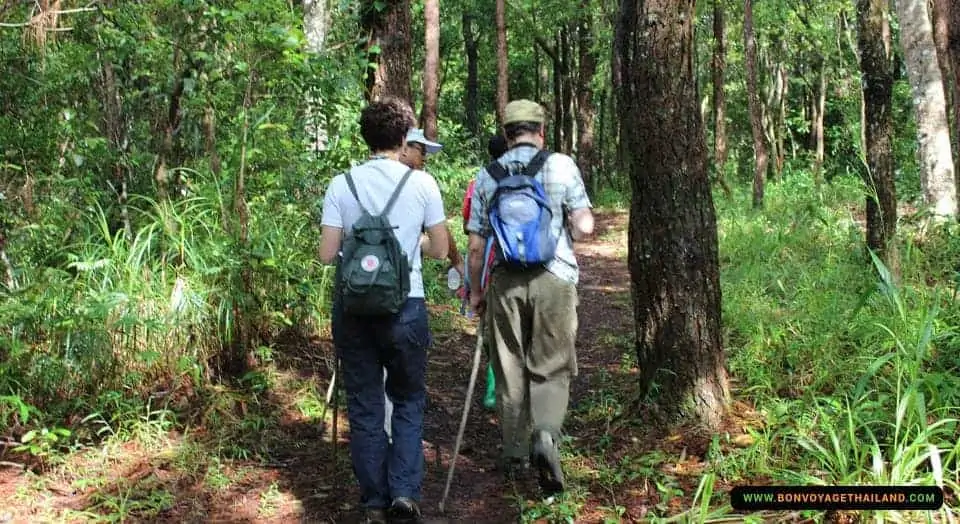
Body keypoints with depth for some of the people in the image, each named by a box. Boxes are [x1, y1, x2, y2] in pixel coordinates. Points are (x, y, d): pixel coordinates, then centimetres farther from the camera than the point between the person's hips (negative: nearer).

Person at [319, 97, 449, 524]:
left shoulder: (341, 185, -1)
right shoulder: (422, 183, -3)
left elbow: (327, 254, -3)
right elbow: (440, 250, 2)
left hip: (353, 308, 1)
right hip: (406, 308, -1)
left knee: (365, 406, 11)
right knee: (408, 401, 16)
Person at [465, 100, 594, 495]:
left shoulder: (486, 176, 6)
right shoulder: (562, 166, -1)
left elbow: (476, 244, 6)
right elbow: (584, 226, -5)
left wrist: (475, 291, 17)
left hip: (505, 281, 2)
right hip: (554, 278, -2)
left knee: (510, 370, 12)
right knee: (551, 369, 5)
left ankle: (514, 455, 20)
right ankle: (546, 435, -19)